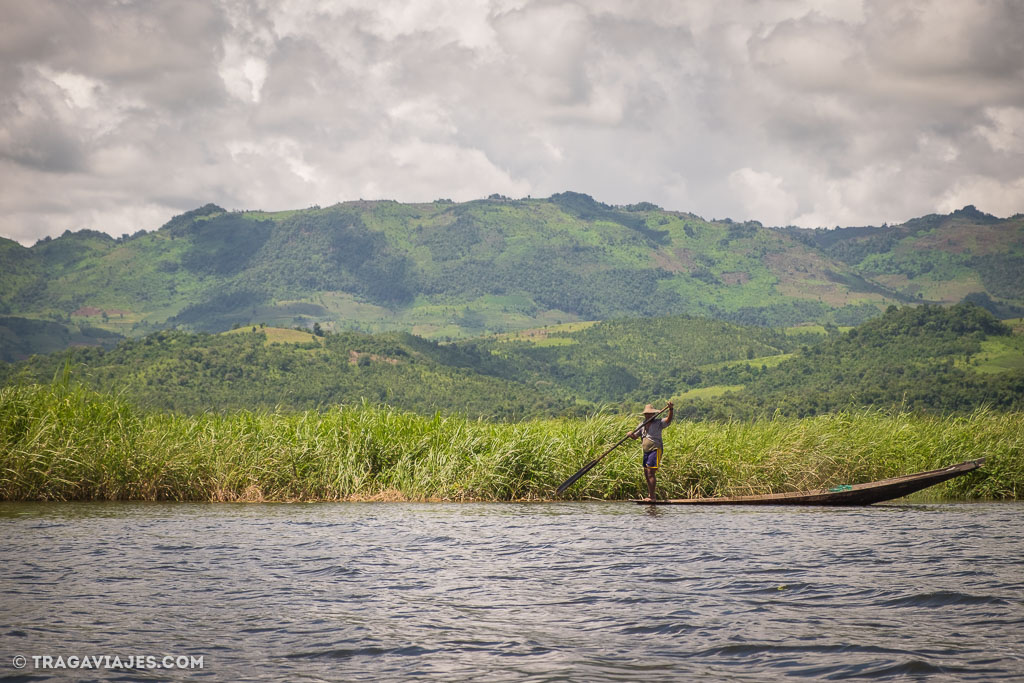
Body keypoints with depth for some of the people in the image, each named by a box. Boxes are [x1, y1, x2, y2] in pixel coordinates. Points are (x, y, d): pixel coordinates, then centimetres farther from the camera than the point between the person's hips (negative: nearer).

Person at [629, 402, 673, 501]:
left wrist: (670, 409, -34)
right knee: (646, 474, 11)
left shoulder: (658, 423, -3)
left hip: (656, 450, -8)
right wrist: (631, 435, -8)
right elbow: (635, 436, 15)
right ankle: (649, 495, 21)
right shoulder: (642, 425, 15)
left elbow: (668, 419, -18)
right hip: (646, 451, 8)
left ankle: (652, 496, -14)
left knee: (651, 473, -14)